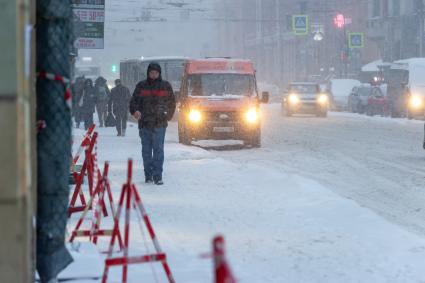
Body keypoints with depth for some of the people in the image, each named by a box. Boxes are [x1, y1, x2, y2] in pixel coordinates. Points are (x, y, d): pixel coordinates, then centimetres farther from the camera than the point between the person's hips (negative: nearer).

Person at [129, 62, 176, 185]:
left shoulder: (166, 86, 7)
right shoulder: (141, 86, 7)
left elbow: (172, 102, 15)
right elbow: (134, 101, 8)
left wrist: (168, 116, 7)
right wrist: (135, 110, -12)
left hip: (159, 124, -2)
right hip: (144, 123, 2)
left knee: (158, 150, -8)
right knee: (146, 150, 7)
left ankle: (157, 175, -8)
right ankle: (148, 175, 15)